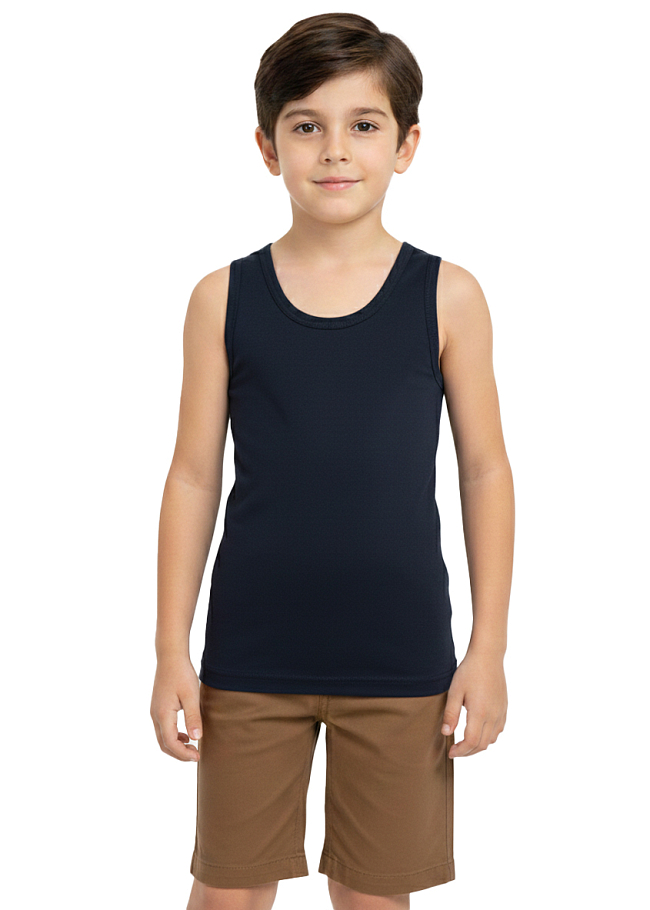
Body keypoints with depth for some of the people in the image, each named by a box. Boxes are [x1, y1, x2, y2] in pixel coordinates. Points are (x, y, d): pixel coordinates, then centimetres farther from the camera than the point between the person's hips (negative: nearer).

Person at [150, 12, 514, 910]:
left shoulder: (448, 296, -3)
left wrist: (489, 649, -1)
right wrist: (172, 651, 0)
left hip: (402, 661, 0)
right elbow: (194, 477, 1)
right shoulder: (224, 298, -1)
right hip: (251, 659, 1)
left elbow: (485, 471, 1)